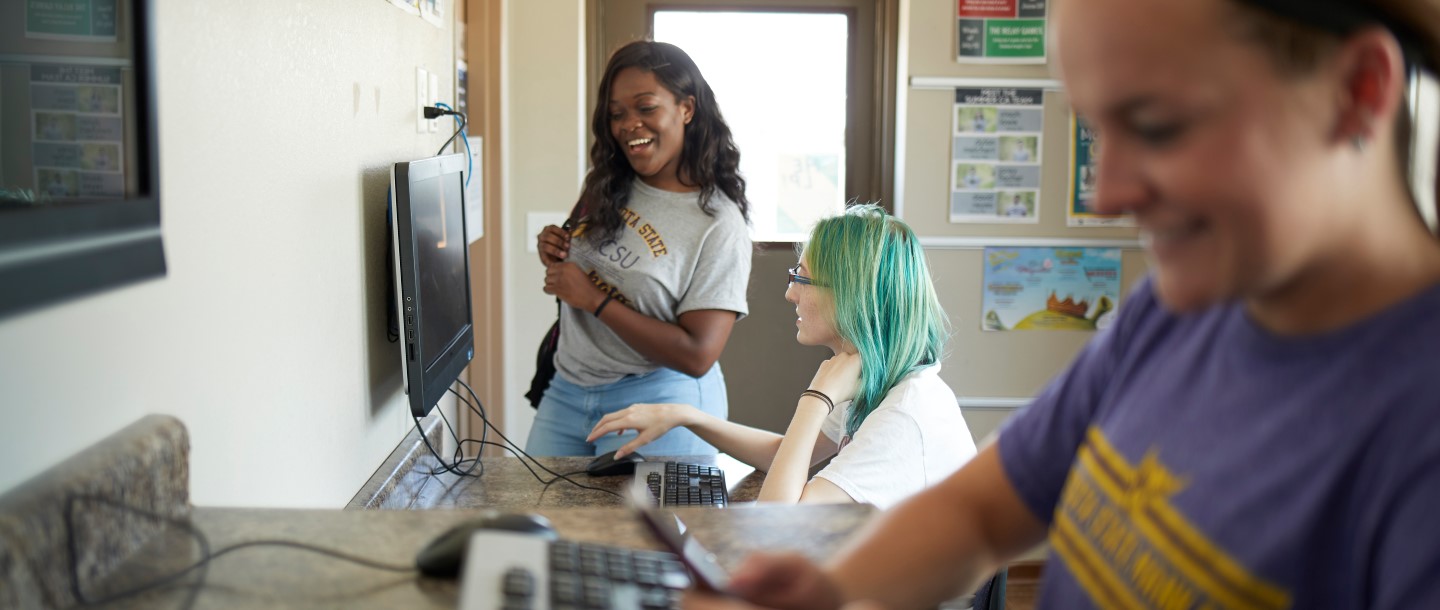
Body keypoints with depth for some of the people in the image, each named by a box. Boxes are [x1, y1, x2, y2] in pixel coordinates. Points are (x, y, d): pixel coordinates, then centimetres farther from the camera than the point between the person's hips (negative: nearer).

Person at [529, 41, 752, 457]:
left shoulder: (719, 224, -16)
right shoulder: (608, 189, 3)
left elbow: (698, 356, -21)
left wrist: (594, 299, -21)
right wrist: (555, 255, -5)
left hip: (655, 403, -6)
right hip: (568, 390, 6)